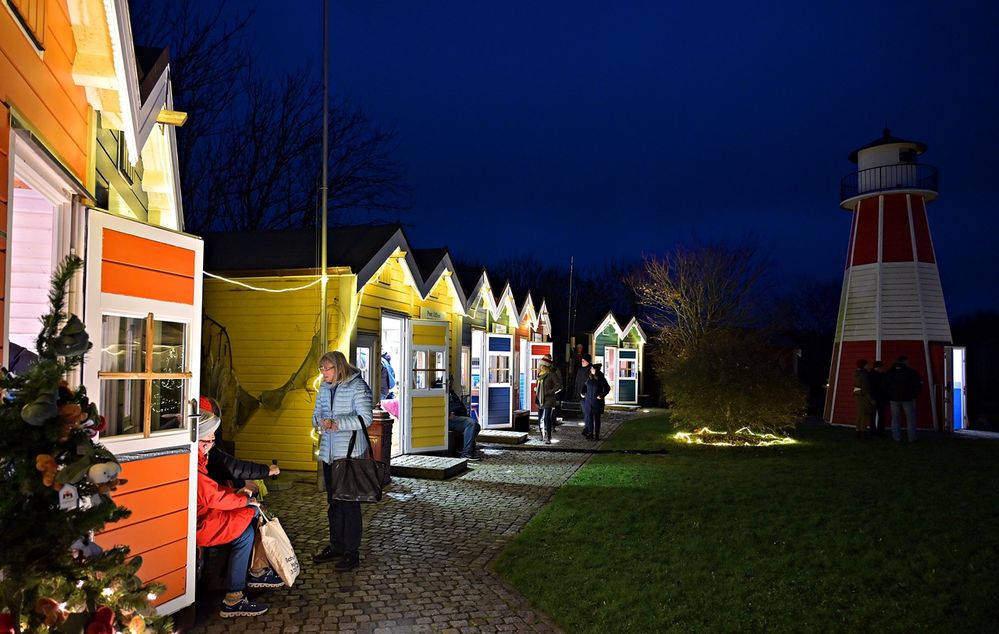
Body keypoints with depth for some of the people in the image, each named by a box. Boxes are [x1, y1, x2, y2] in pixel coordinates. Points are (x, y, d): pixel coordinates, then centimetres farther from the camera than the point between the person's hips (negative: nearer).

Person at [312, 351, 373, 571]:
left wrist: (337, 424, -23)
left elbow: (365, 419, -17)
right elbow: (317, 413, 14)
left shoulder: (357, 387, -12)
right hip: (328, 453, 7)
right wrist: (321, 421, -10)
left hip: (350, 454, -7)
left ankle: (352, 553, 6)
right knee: (333, 502, 16)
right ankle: (336, 547, 29)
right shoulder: (324, 388, 10)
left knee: (350, 503, -2)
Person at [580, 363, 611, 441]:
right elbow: (584, 386, 21)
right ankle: (590, 433, 11)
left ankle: (596, 435, 10)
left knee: (596, 418, 3)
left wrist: (602, 395, -13)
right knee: (589, 417, 1)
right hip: (588, 401, 3)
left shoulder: (601, 378, -7)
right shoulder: (588, 377, 5)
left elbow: (607, 388, -4)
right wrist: (581, 393, 7)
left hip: (597, 401, -3)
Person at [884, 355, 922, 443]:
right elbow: (918, 384, -6)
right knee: (910, 419, 5)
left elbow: (885, 386, 8)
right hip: (908, 398, -3)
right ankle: (912, 438, 4)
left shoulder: (889, 373, 5)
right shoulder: (911, 372, -6)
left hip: (894, 398, 3)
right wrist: (914, 394, 6)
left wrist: (889, 397, 14)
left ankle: (896, 437, 6)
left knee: (895, 418, 8)